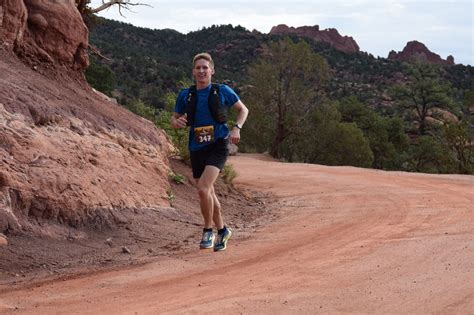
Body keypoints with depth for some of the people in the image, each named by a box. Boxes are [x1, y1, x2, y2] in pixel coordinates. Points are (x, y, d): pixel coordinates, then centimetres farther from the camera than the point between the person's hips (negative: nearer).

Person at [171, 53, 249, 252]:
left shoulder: (222, 91, -1)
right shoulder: (185, 95, 5)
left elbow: (243, 110, 9)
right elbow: (174, 119, 13)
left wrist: (237, 128, -8)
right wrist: (177, 122, -11)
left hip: (218, 146, -4)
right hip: (196, 149, 4)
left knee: (203, 189, -21)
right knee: (208, 193, 13)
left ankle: (208, 231, -2)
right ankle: (222, 230, 34)